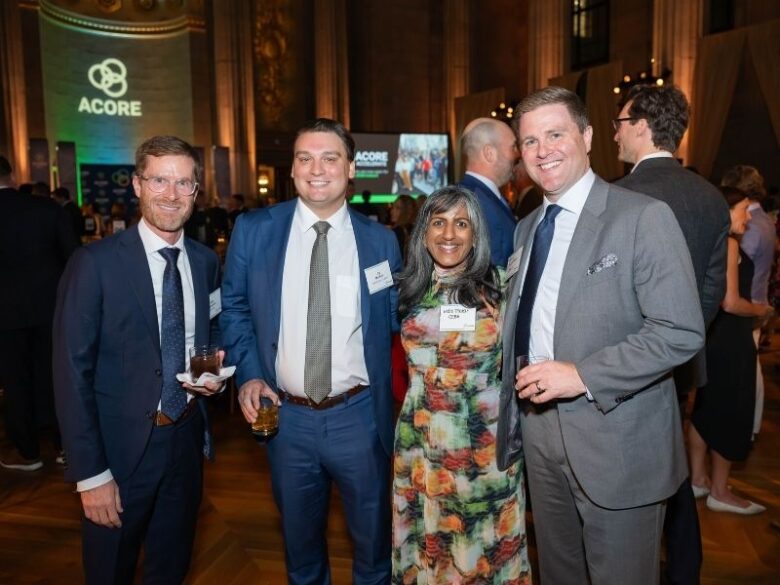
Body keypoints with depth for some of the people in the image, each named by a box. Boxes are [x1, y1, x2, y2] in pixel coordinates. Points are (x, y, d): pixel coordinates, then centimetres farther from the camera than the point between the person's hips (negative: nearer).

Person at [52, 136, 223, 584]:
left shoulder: (207, 262, 1)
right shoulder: (95, 263, -14)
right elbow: (72, 371, -14)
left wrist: (215, 374, -6)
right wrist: (90, 473, -15)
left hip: (187, 438, 4)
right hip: (122, 446, -4)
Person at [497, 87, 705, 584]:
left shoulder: (644, 217, -11)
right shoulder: (527, 229, 10)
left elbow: (682, 332, -18)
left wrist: (584, 375, -23)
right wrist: (513, 414, 7)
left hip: (616, 442, -6)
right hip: (540, 431, 6)